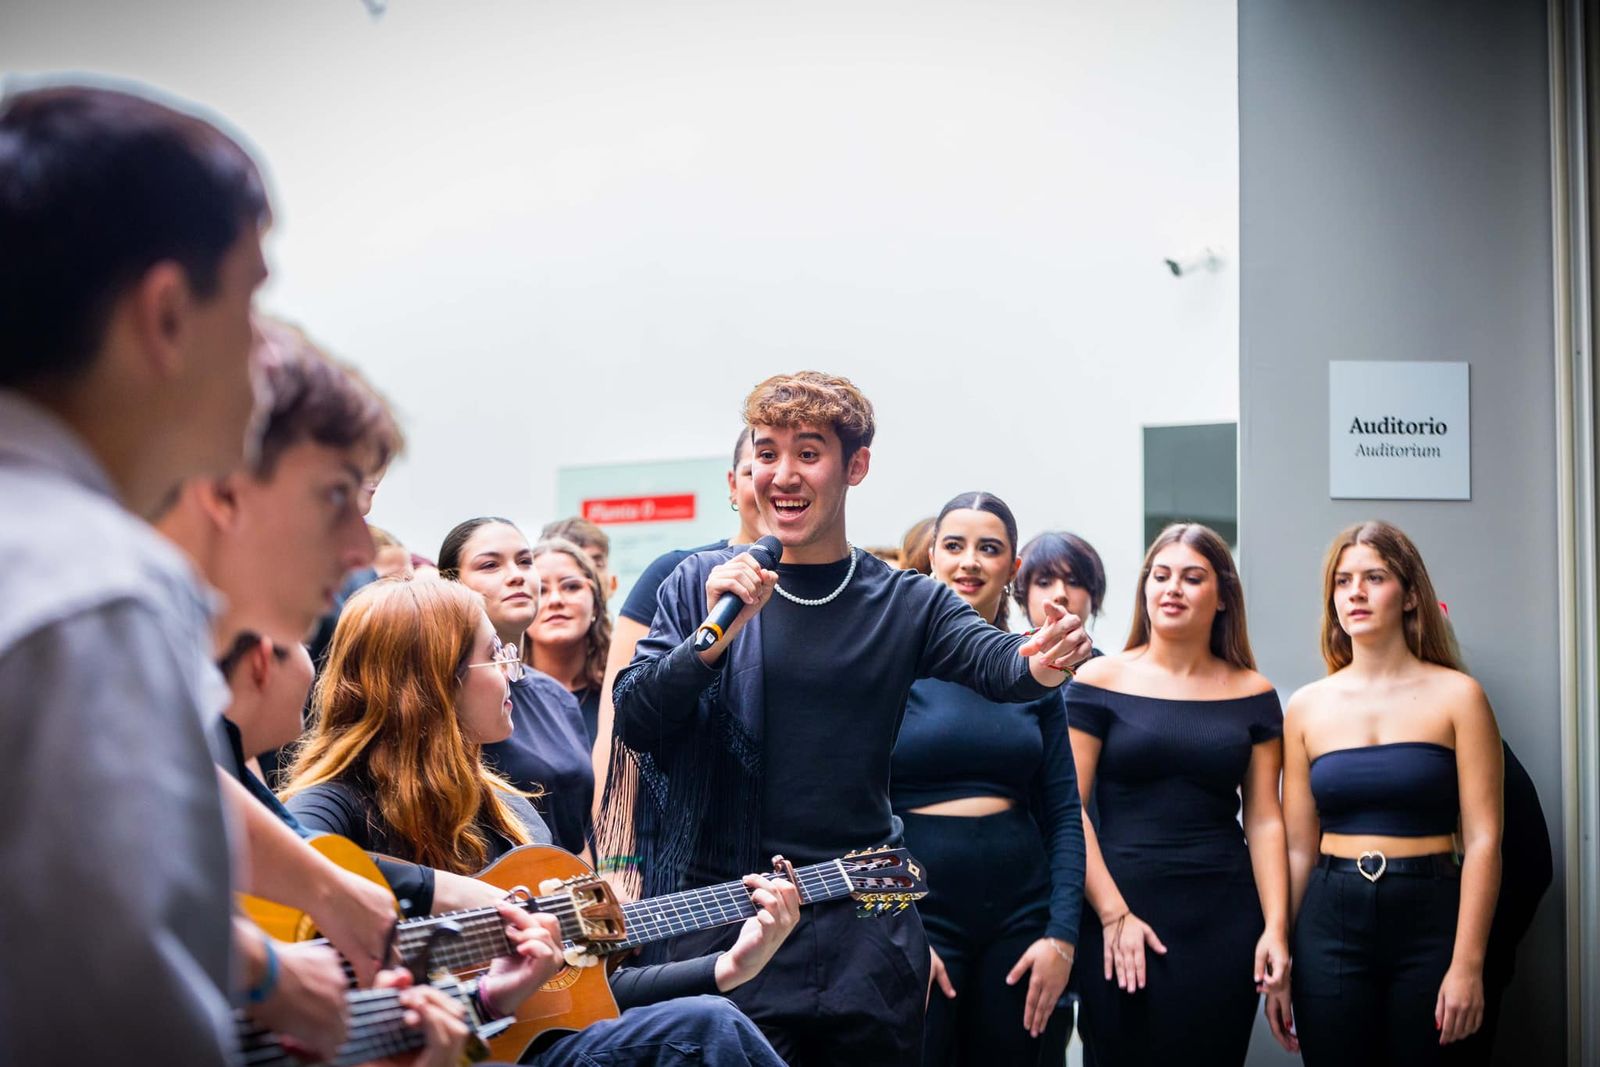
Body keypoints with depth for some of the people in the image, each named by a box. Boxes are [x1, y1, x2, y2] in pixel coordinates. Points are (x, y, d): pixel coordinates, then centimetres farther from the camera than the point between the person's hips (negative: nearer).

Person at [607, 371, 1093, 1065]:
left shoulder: (905, 603, 6)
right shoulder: (703, 584, 3)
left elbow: (991, 660, -12)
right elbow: (634, 720, -5)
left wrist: (1042, 662, -35)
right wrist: (714, 633, -21)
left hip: (865, 930, 2)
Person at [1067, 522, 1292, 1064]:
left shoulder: (1252, 694, 8)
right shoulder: (1100, 681, 1)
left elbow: (1264, 820, 6)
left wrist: (1276, 926, -3)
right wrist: (1114, 914, -9)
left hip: (1224, 918, 2)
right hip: (1118, 913, -2)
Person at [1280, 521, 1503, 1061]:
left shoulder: (1456, 695, -1)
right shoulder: (1308, 707, 6)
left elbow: (1483, 840, -6)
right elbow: (1297, 848, 8)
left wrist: (1467, 964, -13)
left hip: (1429, 918, -2)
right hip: (1331, 921, 2)